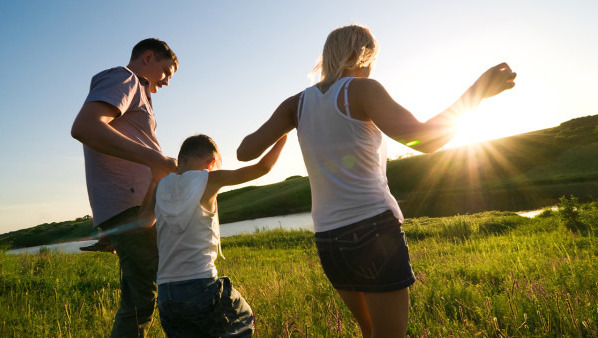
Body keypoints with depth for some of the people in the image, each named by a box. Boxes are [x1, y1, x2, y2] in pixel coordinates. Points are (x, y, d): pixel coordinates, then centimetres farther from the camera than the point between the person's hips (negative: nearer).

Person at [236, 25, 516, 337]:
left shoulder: (298, 103, 8)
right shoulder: (362, 90, -6)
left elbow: (245, 152, 1)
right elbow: (424, 139, -15)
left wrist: (286, 124, 19)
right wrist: (476, 92, -2)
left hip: (328, 241, 6)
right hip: (374, 230, -6)